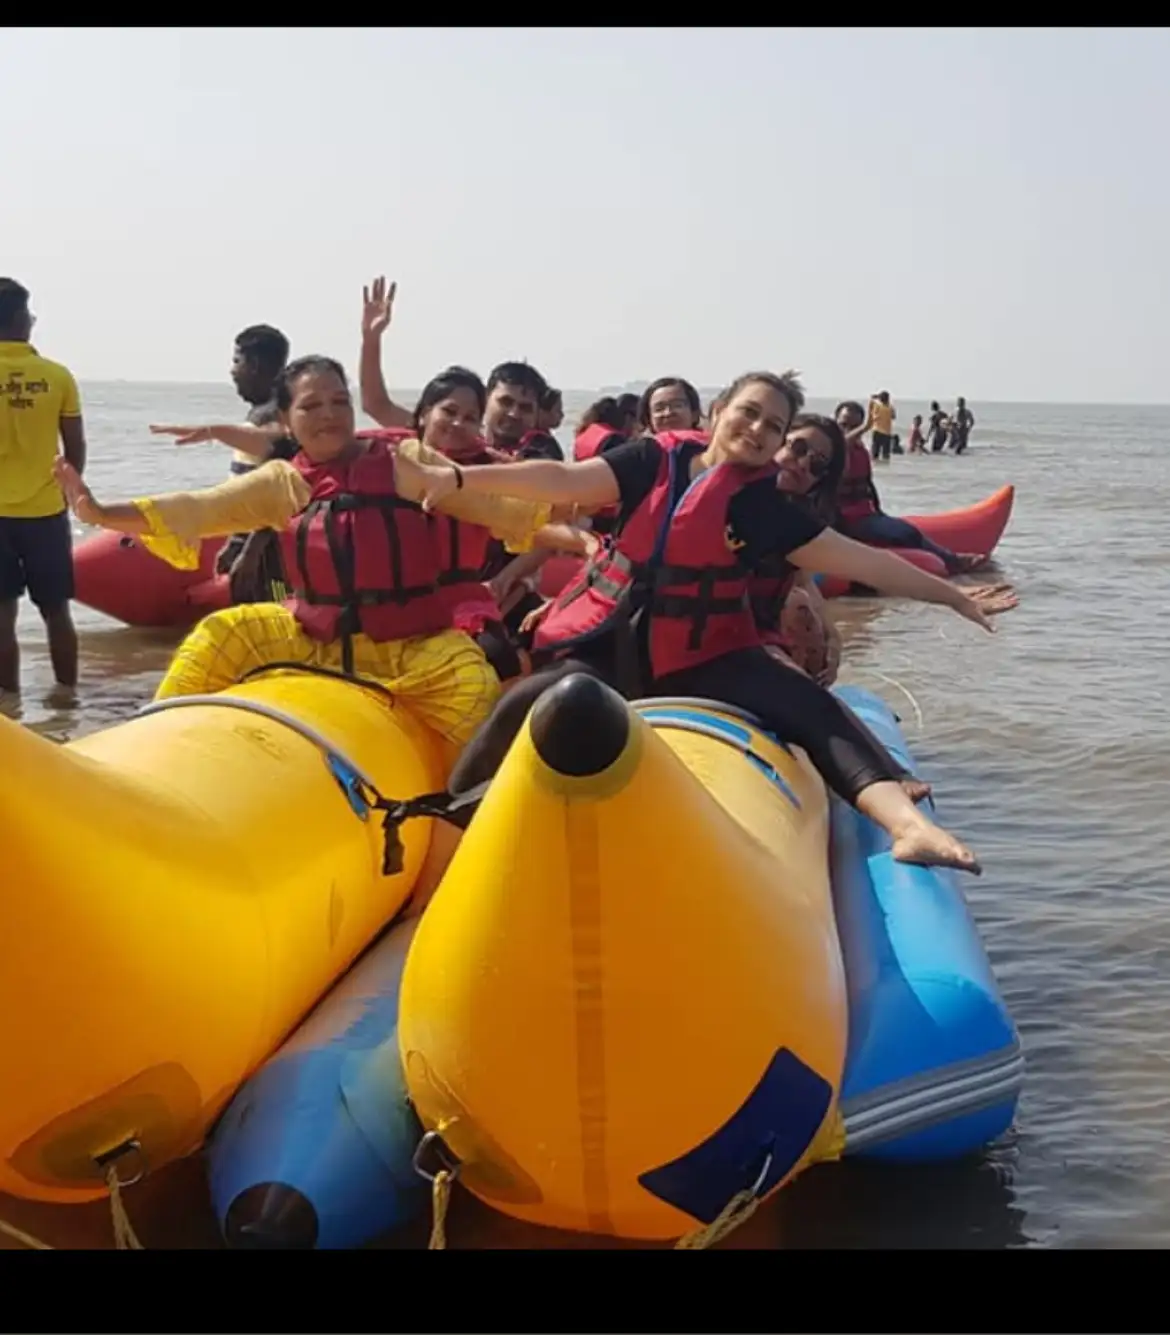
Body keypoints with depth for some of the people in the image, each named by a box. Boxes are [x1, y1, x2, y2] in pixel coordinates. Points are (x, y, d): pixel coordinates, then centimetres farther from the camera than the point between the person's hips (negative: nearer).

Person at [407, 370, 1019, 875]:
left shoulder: (766, 506, 3)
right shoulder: (657, 460, 4)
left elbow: (857, 560, 3)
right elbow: (563, 482, -1)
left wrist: (951, 595, 0)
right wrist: (459, 478, -7)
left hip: (703, 660, 0)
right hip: (611, 648, 0)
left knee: (812, 707, -21)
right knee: (526, 706, -24)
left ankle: (906, 821, -35)